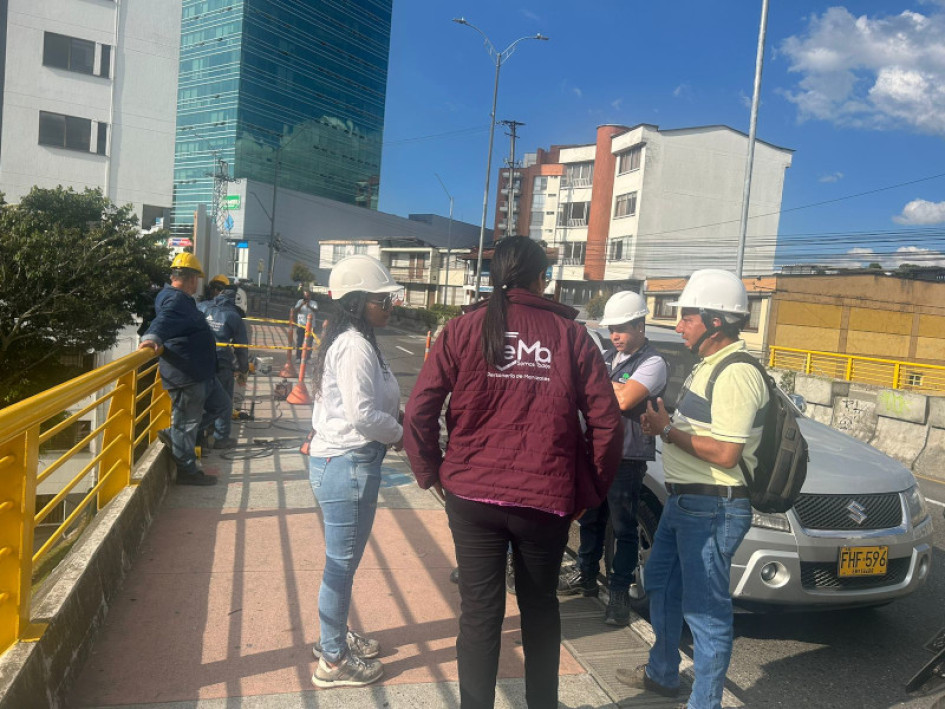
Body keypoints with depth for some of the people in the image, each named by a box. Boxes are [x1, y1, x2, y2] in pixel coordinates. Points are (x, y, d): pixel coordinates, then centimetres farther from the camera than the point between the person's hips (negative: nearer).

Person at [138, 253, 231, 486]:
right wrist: (153, 337, -57)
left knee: (222, 406, 21)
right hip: (185, 376, -11)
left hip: (199, 373, 11)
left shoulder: (182, 300, 16)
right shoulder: (176, 300, -17)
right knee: (186, 422, 2)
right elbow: (164, 320, -39)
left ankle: (173, 435, 23)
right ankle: (187, 471, 16)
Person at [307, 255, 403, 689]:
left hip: (335, 459, 10)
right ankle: (333, 662, 20)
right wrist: (400, 433, -9)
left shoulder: (345, 341, 12)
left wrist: (394, 416, 5)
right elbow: (362, 416, -25)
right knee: (342, 564, 4)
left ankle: (335, 634, 41)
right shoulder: (357, 347, -19)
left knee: (342, 559, 23)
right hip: (349, 465, -10)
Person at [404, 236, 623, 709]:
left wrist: (432, 473, 6)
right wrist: (588, 492, 8)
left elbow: (418, 412, -7)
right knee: (540, 608, 22)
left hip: (472, 495, -1)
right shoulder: (570, 334, 1)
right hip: (547, 500, 1)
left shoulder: (464, 329, 0)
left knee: (480, 613, 12)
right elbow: (607, 423, -2)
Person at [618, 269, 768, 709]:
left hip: (712, 508, -11)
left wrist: (668, 430, -17)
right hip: (683, 500, 11)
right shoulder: (709, 365, 12)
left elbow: (725, 453, -26)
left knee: (704, 607, 0)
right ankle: (662, 673, 41)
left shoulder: (736, 375, -21)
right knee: (661, 583, 23)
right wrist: (666, 423, 5)